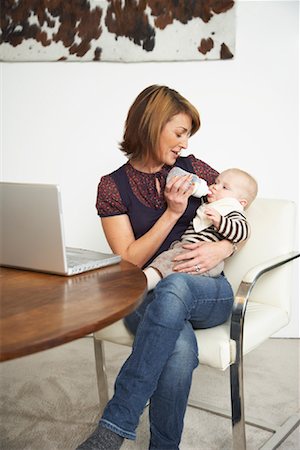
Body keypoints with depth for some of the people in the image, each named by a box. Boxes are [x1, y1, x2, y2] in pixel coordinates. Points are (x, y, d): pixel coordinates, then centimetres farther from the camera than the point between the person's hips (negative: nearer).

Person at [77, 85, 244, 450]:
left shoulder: (192, 169, 9)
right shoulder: (113, 186, 3)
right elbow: (129, 261, -3)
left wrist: (222, 248, -8)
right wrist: (172, 212, -12)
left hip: (208, 292, 2)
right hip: (146, 298, -1)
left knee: (173, 288, -37)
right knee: (180, 350, -38)